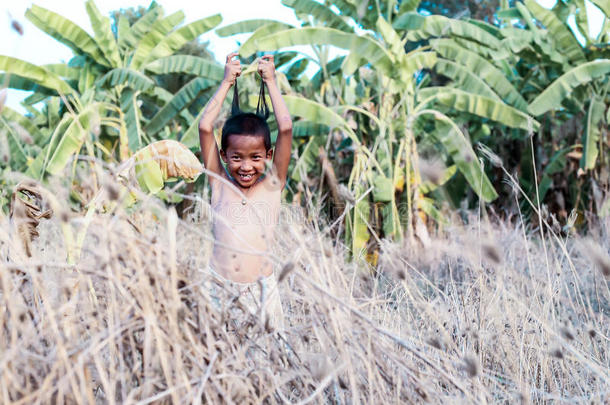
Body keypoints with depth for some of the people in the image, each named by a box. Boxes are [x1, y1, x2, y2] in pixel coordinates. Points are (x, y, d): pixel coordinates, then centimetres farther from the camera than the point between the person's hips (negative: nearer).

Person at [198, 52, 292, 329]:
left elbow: (285, 128, -1)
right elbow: (205, 127, 0)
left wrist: (271, 82, 8)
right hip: (219, 287, 0)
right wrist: (226, 83, 7)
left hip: (261, 290, 0)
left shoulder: (272, 186, 6)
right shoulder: (219, 184, 6)